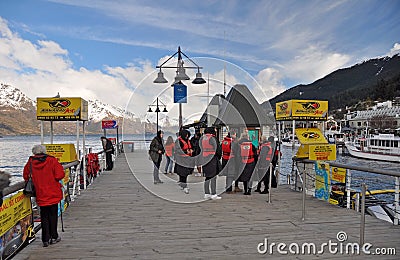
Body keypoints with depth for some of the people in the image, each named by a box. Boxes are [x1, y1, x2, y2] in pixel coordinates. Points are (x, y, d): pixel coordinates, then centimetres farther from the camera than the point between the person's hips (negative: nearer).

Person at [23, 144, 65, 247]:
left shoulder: (30, 162, -1)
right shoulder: (51, 160, -10)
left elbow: (26, 176, 10)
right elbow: (60, 174, -15)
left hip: (41, 195, 2)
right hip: (53, 194, -2)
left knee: (44, 216, 11)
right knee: (53, 215, 11)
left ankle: (46, 239, 13)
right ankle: (54, 237, 19)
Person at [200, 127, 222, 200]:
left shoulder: (201, 139, 8)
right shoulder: (213, 139, -12)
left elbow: (200, 149, 11)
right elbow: (218, 149, -9)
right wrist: (219, 156, 8)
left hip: (204, 160, 7)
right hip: (212, 159, -7)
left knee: (207, 177, 12)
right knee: (213, 177, -2)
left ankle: (206, 194, 17)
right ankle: (214, 194, 1)